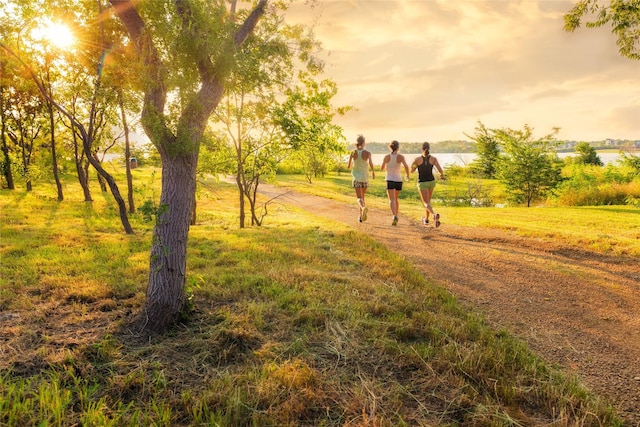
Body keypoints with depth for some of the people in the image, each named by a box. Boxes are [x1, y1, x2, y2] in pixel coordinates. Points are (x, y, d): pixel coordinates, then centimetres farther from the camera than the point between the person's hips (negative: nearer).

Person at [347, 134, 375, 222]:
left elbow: (349, 166, 2)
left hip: (356, 178, -1)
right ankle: (361, 216, 23)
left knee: (359, 198, -8)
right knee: (362, 196, 20)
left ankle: (363, 207, -42)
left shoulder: (353, 152, -2)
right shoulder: (367, 153, -6)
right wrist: (373, 171, -6)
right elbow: (370, 163, -22)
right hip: (365, 177, 1)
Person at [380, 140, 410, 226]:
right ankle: (396, 216, 25)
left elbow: (382, 168, 7)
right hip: (398, 180, 2)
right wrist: (407, 175, -1)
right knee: (395, 199, 21)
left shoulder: (387, 157, -3)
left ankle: (394, 216, -34)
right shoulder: (400, 156, -5)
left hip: (390, 180, -2)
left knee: (392, 200, -12)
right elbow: (406, 166, -20)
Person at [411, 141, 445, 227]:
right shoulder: (433, 158, -8)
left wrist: (413, 164, 20)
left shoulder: (417, 159, -13)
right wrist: (442, 175, 7)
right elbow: (440, 169, -16)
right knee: (428, 200, 25)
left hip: (422, 183, -4)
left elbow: (412, 170, -2)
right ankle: (426, 219, 34)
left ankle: (435, 215, -37)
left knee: (426, 203, -6)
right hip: (431, 181, 4)